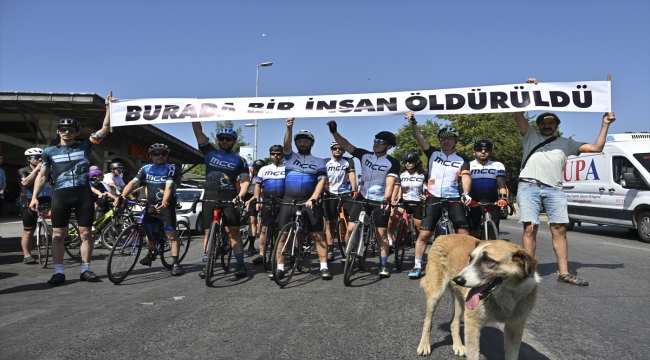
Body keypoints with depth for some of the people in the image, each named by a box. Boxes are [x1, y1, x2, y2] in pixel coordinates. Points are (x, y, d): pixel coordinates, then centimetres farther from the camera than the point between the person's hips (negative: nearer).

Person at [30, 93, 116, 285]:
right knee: (58, 234, 0)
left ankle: (85, 269, 11)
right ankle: (59, 271, 7)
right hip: (60, 194, 1)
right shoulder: (50, 151, 10)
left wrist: (108, 107, -6)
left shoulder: (85, 146, 7)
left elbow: (105, 129, 2)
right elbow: (42, 176, 9)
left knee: (86, 233, 2)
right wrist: (34, 197, 0)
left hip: (83, 193, 0)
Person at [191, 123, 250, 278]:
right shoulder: (210, 152, 10)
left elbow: (245, 181, 1)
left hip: (229, 200, -1)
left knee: (233, 232, -4)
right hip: (209, 199, 2)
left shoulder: (239, 160, 7)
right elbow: (198, 131, 3)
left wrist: (240, 196, -17)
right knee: (209, 232, 4)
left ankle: (240, 264, 0)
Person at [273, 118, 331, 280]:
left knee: (318, 234, -3)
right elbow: (286, 145, -11)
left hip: (309, 201, -1)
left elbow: (321, 181, -2)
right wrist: (289, 128, -29)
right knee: (282, 234, 0)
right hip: (289, 200, 1)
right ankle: (280, 267, 8)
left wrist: (313, 198, -18)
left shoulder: (319, 162, 9)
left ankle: (324, 267, 2)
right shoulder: (290, 156, 10)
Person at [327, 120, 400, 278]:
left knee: (382, 233, 0)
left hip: (380, 201, -3)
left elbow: (390, 183, -20)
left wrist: (386, 199, -37)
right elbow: (346, 145, -6)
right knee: (350, 229, -5)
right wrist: (334, 131, -20)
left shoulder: (393, 163, -8)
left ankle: (383, 266, 10)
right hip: (362, 198, 3)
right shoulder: (365, 155, 1)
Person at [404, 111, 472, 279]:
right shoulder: (433, 154, 7)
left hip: (454, 199, 0)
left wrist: (466, 193, -27)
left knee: (464, 233, -8)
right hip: (433, 199, 0)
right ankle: (417, 266, 9)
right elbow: (420, 139, -7)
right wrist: (413, 123, -23)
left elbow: (465, 177, -7)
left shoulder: (462, 159, 6)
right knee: (424, 234, -2)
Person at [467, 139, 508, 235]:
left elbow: (501, 184, -2)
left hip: (492, 203, 1)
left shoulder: (498, 166, 10)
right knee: (471, 229, -6)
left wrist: (503, 197, -21)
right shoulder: (468, 165, 8)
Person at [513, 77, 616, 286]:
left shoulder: (566, 143, 25)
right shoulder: (530, 136, 19)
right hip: (529, 187, -2)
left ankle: (564, 272, 3)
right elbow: (518, 114, 9)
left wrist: (605, 125, 17)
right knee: (530, 229, -8)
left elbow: (596, 148, 21)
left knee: (559, 229, -2)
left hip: (554, 189, 3)